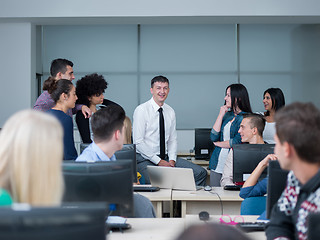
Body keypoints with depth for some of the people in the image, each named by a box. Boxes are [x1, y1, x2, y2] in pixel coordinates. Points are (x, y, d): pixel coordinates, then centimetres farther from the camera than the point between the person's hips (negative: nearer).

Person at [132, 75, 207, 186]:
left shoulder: (170, 112, 11)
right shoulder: (141, 110, -7)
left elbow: (172, 139, 14)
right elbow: (138, 142, -12)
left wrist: (172, 159, -5)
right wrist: (159, 161, -15)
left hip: (166, 157, 6)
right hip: (145, 159, -6)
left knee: (201, 173, -8)